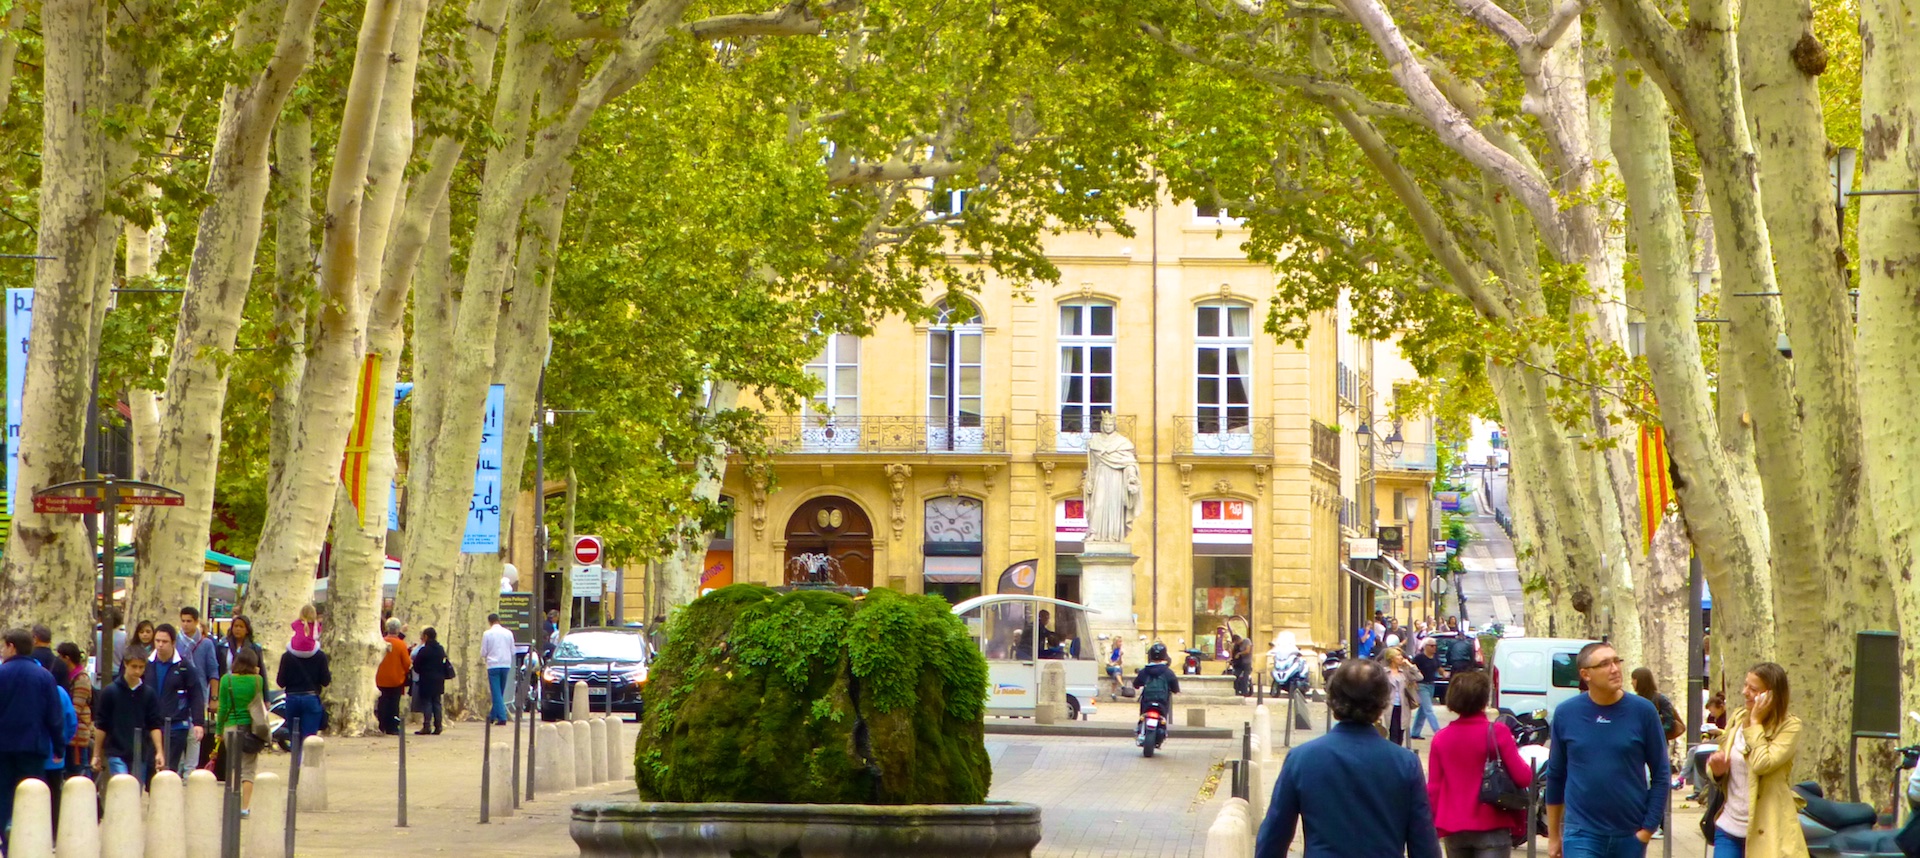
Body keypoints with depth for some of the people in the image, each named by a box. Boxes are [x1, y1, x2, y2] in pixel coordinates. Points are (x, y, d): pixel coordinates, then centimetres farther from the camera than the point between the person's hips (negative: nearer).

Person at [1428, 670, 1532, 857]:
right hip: (1491, 827, -4)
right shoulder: (1497, 733, -9)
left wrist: (1436, 827, 14)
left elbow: (1433, 788, 4)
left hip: (1453, 829, 4)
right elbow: (1523, 778, -12)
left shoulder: (1441, 738, 3)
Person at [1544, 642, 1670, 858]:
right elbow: (1555, 776, 9)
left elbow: (1660, 774, 1)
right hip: (1581, 833, -1)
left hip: (1630, 836, 1)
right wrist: (1553, 835, 13)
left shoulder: (1642, 711, -3)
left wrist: (1648, 828, -5)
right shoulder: (1566, 714, 0)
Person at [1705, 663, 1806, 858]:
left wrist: (1755, 722, -16)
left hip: (1766, 834, -5)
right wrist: (1717, 769, -5)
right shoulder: (1739, 717, 8)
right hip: (1729, 828, 6)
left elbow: (1762, 763, -25)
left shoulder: (1789, 726, -10)